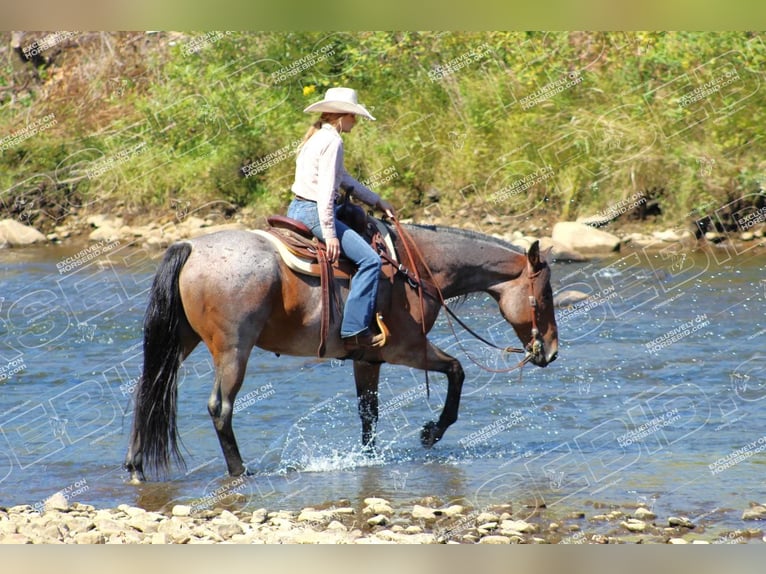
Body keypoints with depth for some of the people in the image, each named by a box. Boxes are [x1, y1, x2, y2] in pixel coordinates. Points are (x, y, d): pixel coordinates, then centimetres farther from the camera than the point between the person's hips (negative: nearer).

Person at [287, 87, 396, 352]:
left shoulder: (316, 137, 17)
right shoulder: (332, 141, -14)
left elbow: (344, 179, 25)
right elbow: (326, 189, -21)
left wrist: (378, 202, 28)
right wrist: (330, 233, -21)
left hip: (296, 210, 11)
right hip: (314, 212, -11)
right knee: (369, 260, -16)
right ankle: (354, 332, -22)